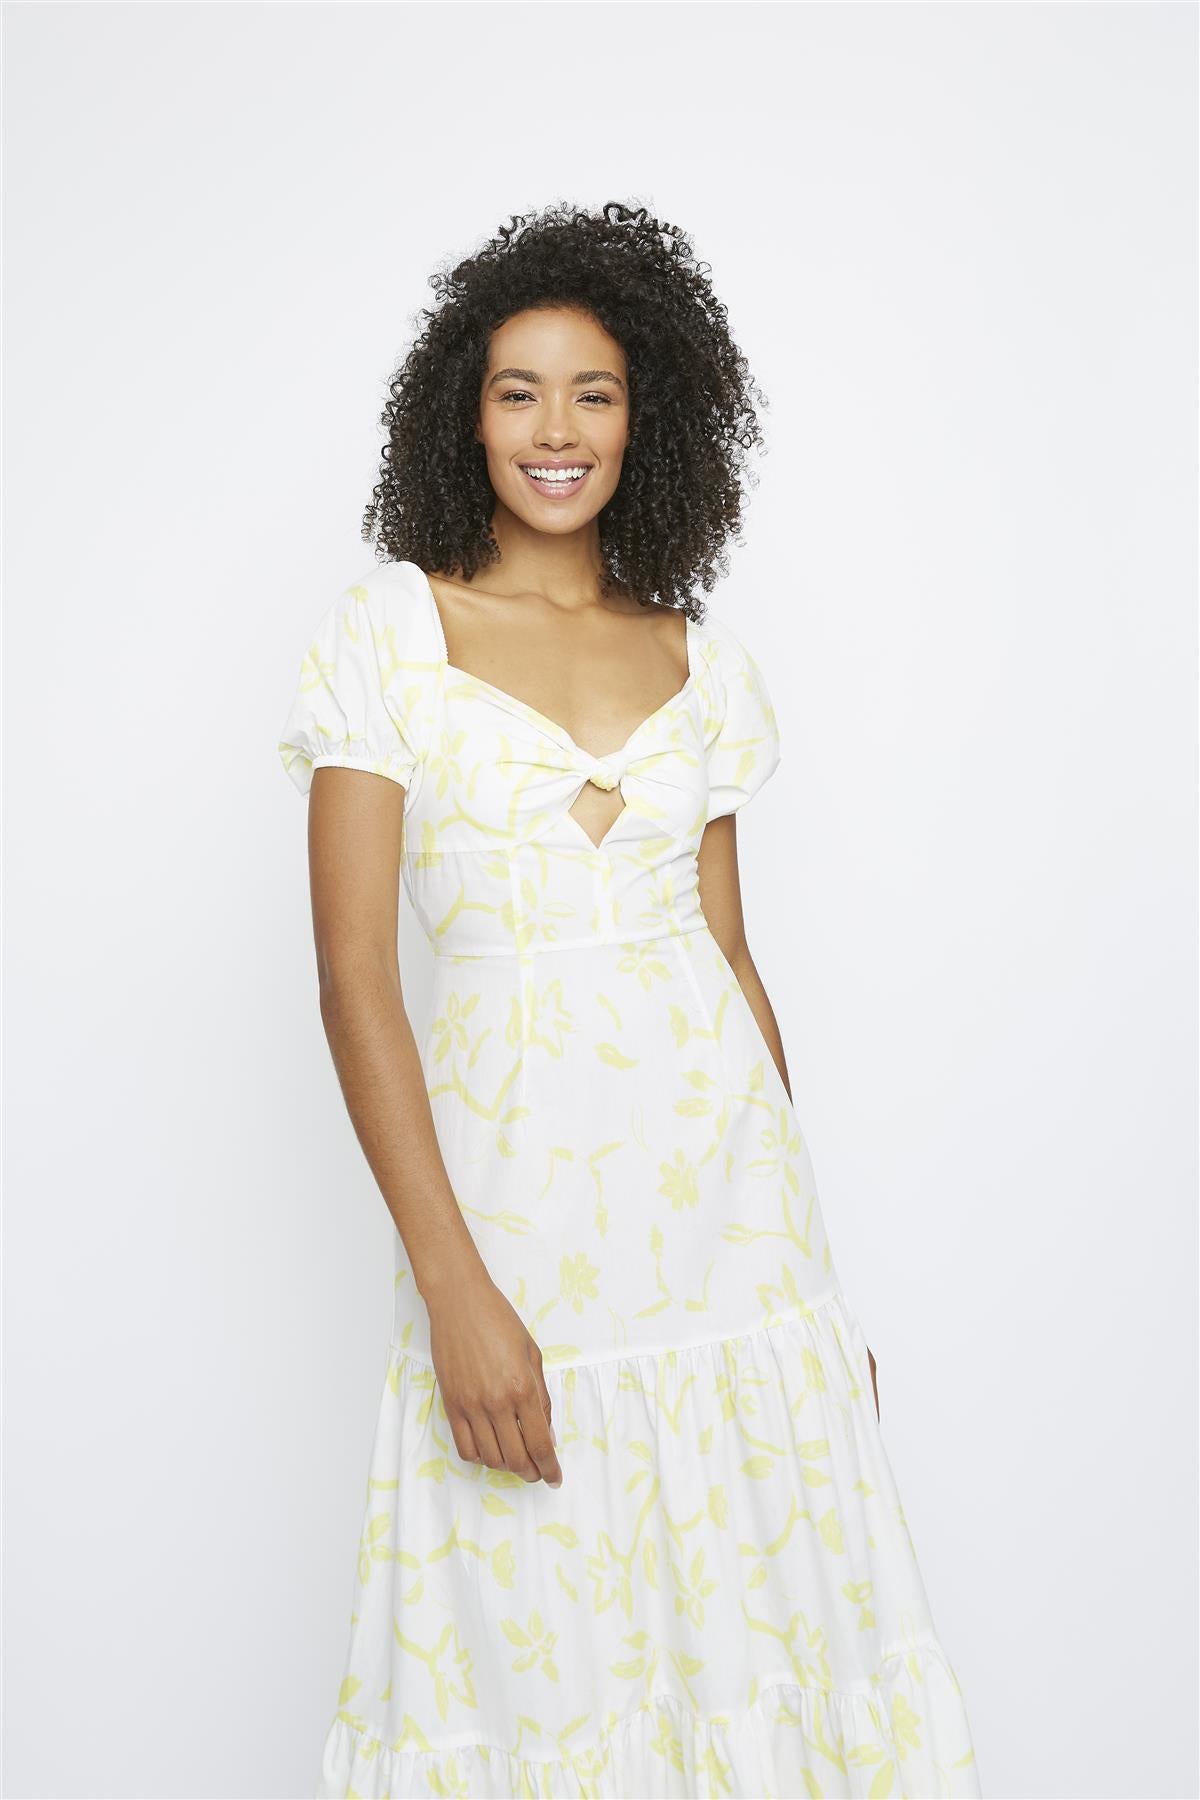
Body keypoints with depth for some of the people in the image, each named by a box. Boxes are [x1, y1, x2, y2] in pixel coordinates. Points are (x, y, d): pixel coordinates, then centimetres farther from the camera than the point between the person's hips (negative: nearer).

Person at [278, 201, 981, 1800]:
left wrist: (818, 1263, 11)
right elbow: (355, 978, -8)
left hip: (726, 1190, 3)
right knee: (539, 1653, 8)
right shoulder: (386, 634, -3)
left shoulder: (703, 660, 8)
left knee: (759, 1622, 9)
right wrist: (454, 1290, -15)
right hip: (511, 1188, -3)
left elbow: (730, 955, 12)